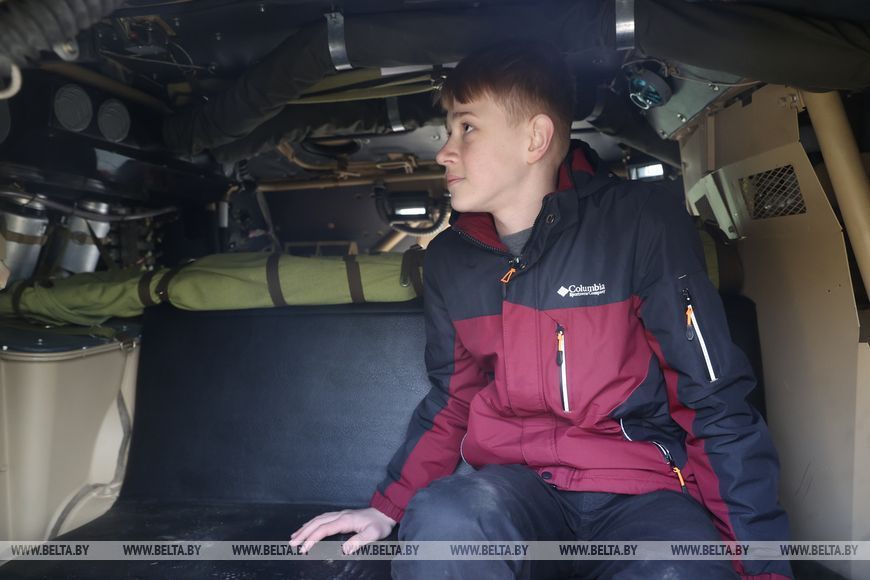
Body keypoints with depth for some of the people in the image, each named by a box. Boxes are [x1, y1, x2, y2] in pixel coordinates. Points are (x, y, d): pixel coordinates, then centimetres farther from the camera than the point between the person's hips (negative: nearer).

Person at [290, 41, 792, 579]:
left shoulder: (641, 221, -10)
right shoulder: (449, 258, 5)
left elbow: (718, 401, -7)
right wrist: (388, 509, 6)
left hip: (640, 491, -2)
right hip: (515, 485, 3)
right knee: (440, 521, -30)